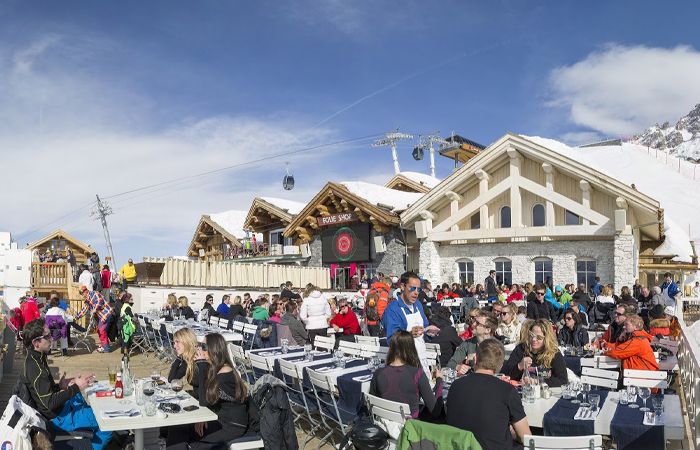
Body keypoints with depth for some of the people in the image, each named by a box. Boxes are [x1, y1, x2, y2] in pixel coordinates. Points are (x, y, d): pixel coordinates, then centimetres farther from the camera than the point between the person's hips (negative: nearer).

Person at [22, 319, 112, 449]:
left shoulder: (35, 358, 2)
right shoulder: (35, 368, -29)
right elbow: (50, 403, -29)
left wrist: (59, 385, 3)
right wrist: (76, 387, -26)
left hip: (61, 405, 10)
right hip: (59, 417, -10)